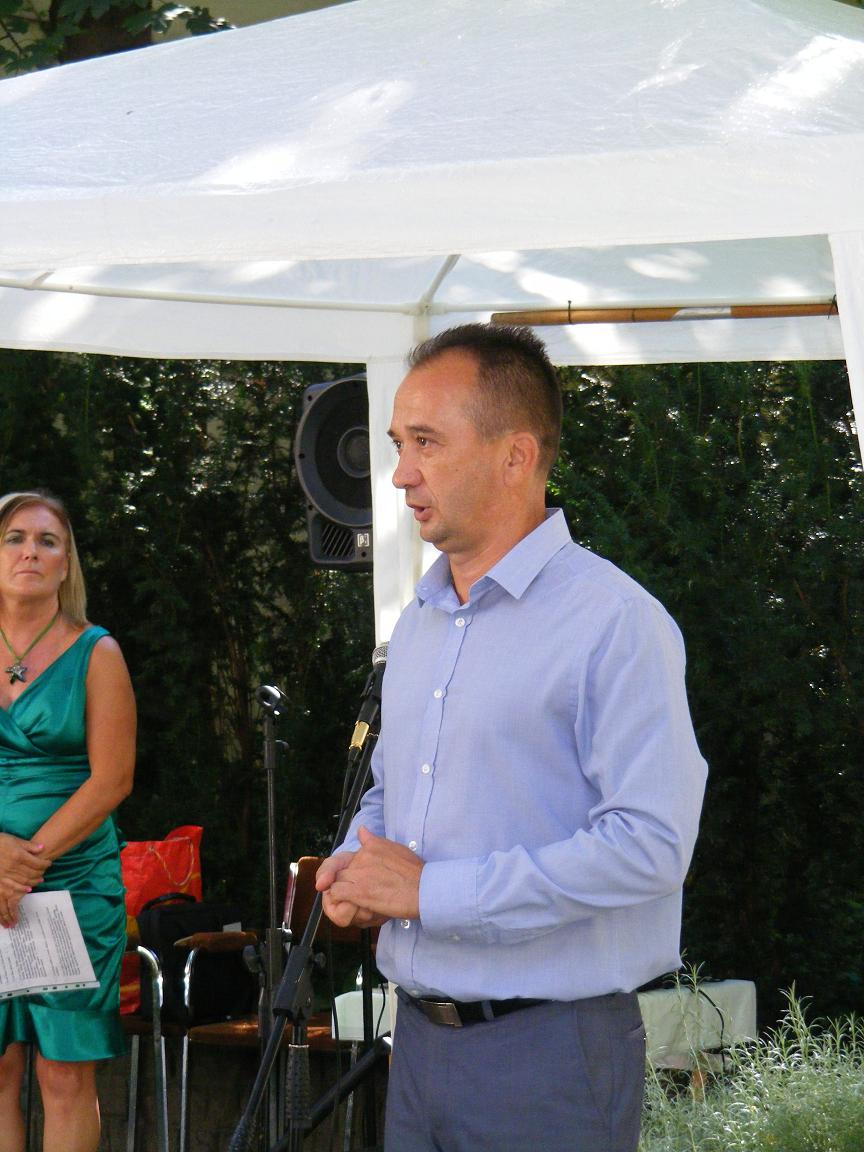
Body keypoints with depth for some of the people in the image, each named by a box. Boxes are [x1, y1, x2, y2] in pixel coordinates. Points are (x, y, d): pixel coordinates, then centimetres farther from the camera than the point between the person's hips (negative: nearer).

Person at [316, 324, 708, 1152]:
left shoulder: (614, 623, -13)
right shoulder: (418, 623, 14)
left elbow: (648, 844, -22)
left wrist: (433, 890, -19)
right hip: (420, 1040, 7)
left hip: (549, 1052, -7)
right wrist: (355, 869, 3)